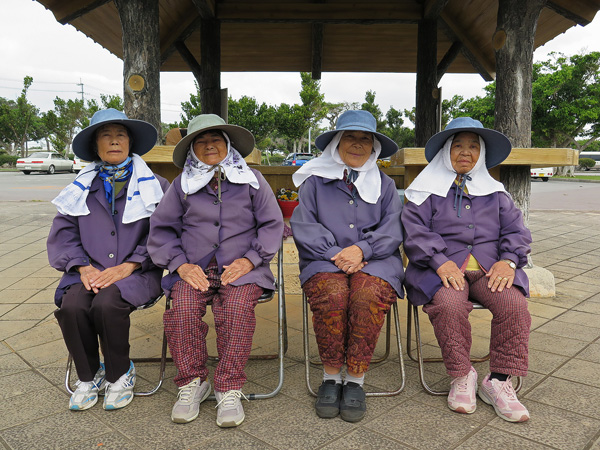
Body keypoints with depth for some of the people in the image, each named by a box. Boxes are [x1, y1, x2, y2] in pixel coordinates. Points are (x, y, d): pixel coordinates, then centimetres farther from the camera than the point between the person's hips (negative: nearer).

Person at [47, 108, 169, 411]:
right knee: (71, 306, -25)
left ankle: (120, 375, -4)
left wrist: (127, 266, -15)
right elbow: (63, 233, 10)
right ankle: (89, 376, 1)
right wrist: (83, 267, -8)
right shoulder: (81, 188, 14)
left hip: (136, 271, -3)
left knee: (106, 304, -31)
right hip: (91, 271, 3)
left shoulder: (153, 185, 5)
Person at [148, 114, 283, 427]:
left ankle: (229, 390, -19)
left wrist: (249, 260, -6)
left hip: (241, 268, -1)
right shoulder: (182, 185, 15)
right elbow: (161, 229, 14)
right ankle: (192, 383, -10)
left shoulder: (252, 180, 12)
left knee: (236, 309, -30)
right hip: (193, 269, 2)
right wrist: (181, 264, -3)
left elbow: (272, 224, 9)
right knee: (182, 309, -27)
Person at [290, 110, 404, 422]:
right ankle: (330, 378, -15)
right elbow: (302, 225, 2)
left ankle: (355, 381, -18)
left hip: (374, 262, 1)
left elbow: (393, 230, 6)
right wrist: (334, 253, -13)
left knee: (368, 295, -33)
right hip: (324, 262, 0)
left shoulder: (384, 185, 20)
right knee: (332, 294, -34)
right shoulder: (314, 182, 16)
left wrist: (361, 249, -13)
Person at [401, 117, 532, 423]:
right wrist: (441, 262, -17)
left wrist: (508, 260, -7)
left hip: (490, 269, 3)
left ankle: (498, 381, -14)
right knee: (449, 304, -34)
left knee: (513, 303, -27)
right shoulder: (428, 191, 12)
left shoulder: (495, 193, 23)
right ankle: (461, 376, -13)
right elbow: (414, 229, -2)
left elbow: (515, 229, 15)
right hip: (443, 269, -2)